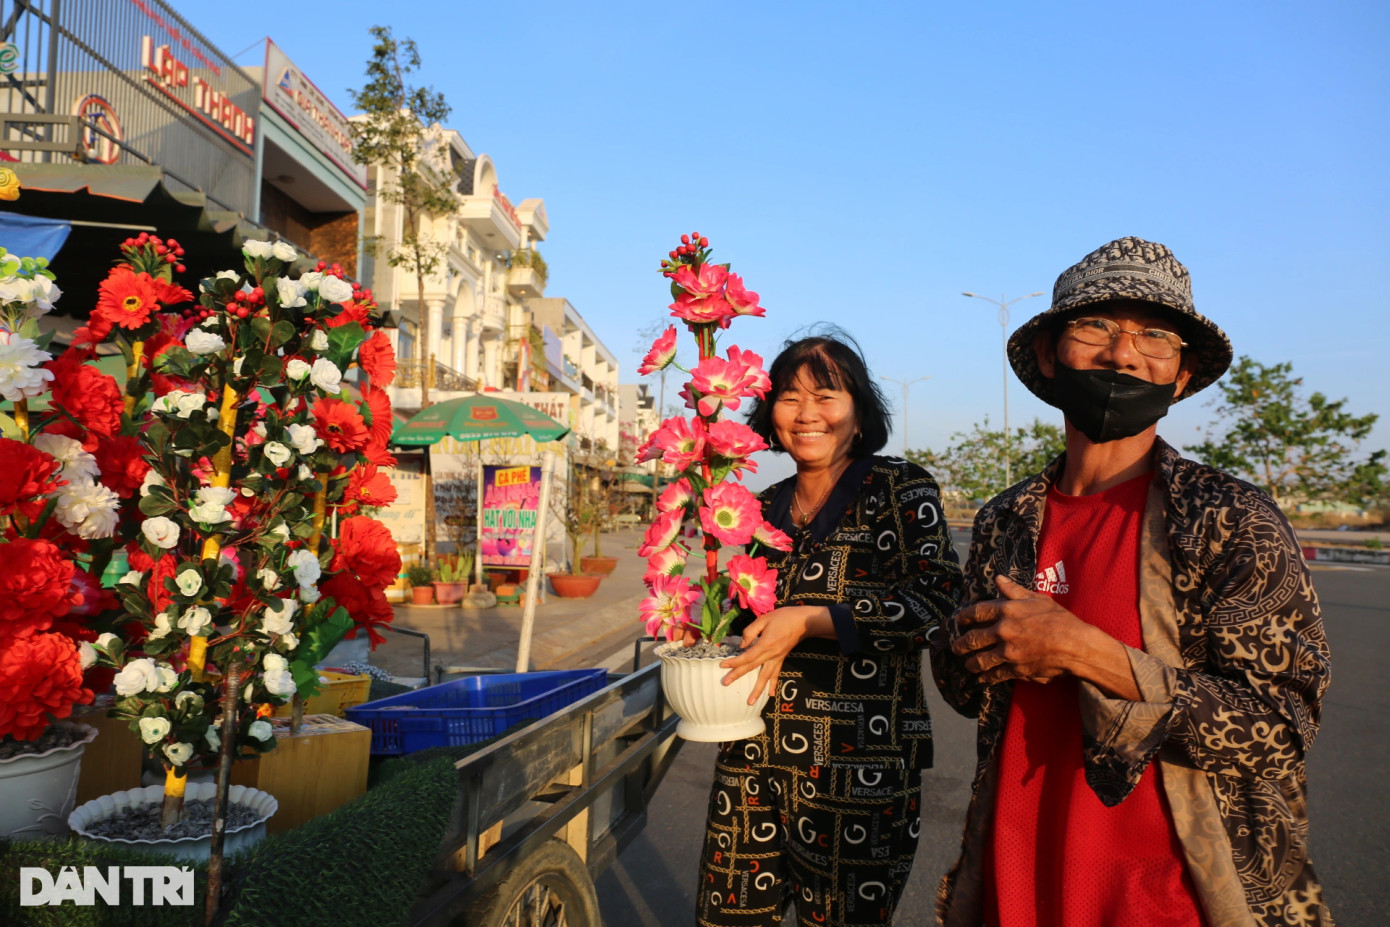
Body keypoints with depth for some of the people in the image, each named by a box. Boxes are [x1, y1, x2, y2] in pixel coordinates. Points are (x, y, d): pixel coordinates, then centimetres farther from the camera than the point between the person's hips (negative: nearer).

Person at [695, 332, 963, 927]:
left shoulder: (901, 489, -3)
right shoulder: (767, 507, 14)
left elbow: (936, 601, -14)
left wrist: (808, 621, -19)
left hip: (859, 761, -5)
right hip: (755, 752, 5)